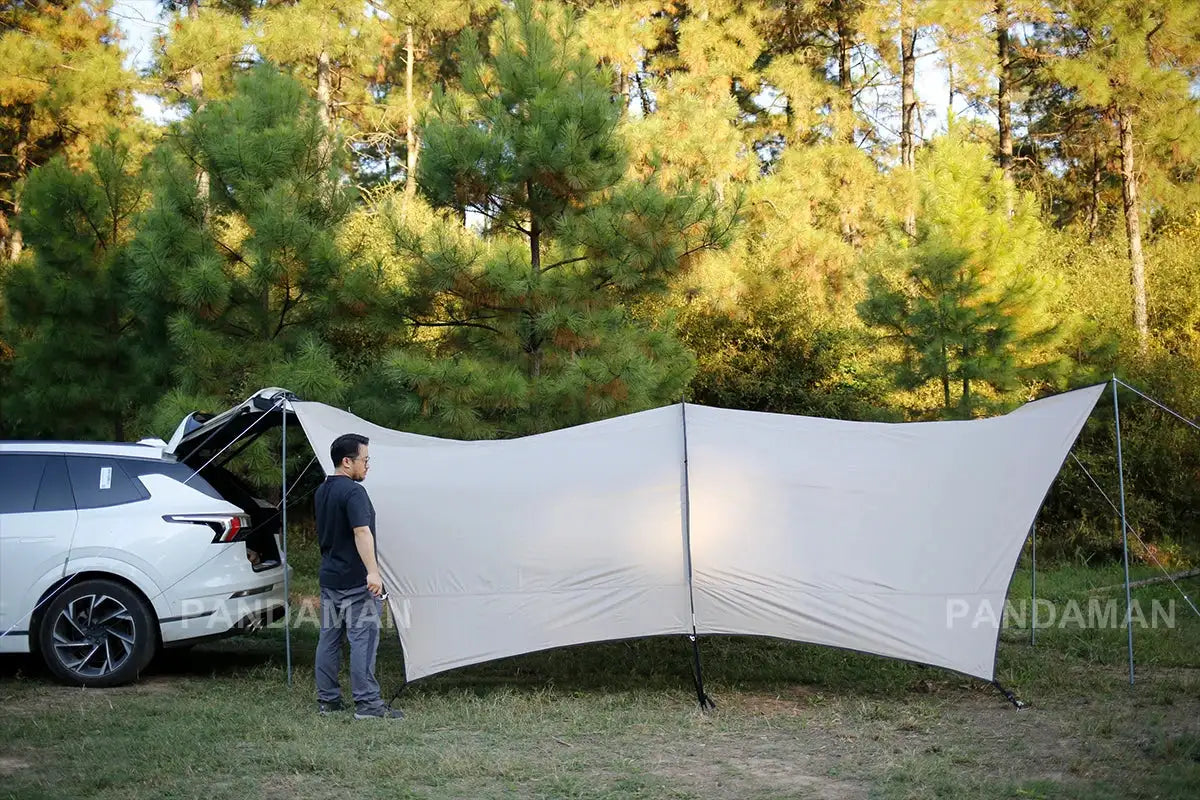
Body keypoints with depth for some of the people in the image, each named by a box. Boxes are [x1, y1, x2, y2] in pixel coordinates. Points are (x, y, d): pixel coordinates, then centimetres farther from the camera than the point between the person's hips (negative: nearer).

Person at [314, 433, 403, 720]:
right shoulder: (353, 492, -16)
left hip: (329, 577, 9)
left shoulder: (322, 491, 13)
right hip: (355, 581, -9)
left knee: (329, 637, 12)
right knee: (363, 639, -6)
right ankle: (367, 704, -6)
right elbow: (362, 533, -27)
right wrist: (372, 572, -33)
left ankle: (327, 700, 18)